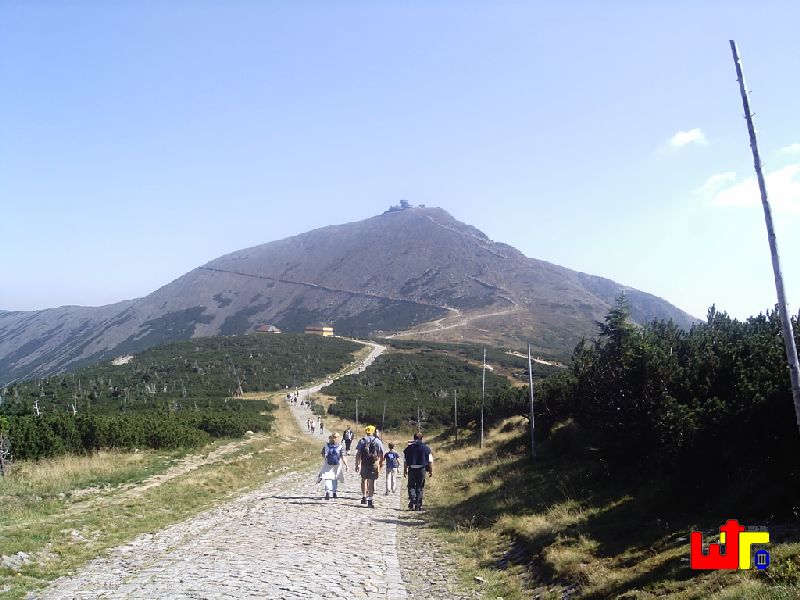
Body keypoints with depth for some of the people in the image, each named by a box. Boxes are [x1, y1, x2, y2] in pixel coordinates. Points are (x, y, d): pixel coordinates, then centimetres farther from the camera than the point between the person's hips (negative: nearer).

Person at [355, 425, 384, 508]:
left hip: (364, 463, 1)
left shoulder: (362, 441, 3)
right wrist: (381, 463, 11)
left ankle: (364, 496, 20)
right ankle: (370, 499, -1)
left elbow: (358, 453, -2)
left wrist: (357, 464, 1)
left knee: (363, 479, 20)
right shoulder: (378, 441, 2)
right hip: (374, 463, -1)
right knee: (371, 481, 2)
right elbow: (381, 454, -1)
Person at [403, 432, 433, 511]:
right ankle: (418, 505, 9)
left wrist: (405, 470, 13)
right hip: (422, 469, 0)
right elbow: (430, 461, 3)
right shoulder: (426, 448, 2)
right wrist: (431, 471, 10)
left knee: (411, 486, 11)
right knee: (420, 487, 8)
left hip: (412, 469, 0)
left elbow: (405, 460, 5)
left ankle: (412, 500, -11)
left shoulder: (409, 447, 2)